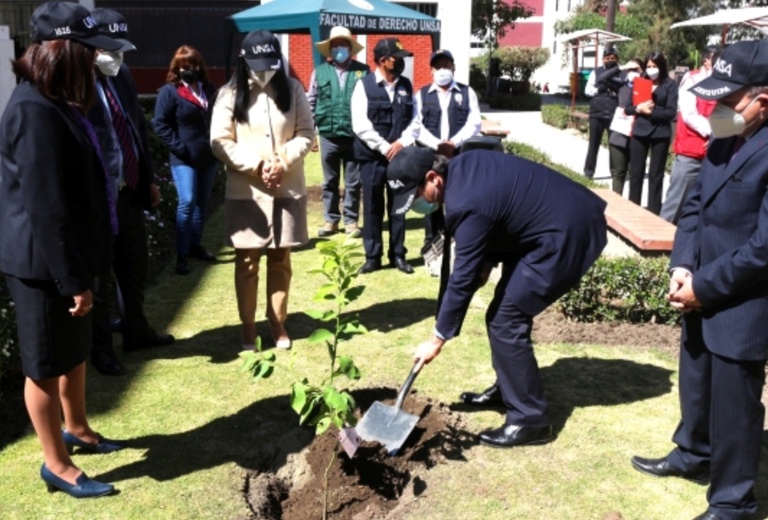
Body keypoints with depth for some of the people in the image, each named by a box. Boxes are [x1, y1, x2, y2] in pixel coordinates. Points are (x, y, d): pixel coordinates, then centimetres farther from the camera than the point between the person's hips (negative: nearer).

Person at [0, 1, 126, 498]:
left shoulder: (58, 104, 10)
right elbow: (47, 208, -25)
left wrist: (81, 270, 19)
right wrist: (73, 279, -20)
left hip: (66, 257, 10)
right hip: (43, 265, -10)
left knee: (75, 353, 23)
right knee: (46, 365, 6)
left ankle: (77, 429, 43)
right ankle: (57, 465, 22)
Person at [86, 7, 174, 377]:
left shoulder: (123, 76, 7)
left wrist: (149, 179, 16)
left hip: (130, 192, 8)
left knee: (135, 267, 20)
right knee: (97, 275, 9)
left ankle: (136, 331, 40)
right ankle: (100, 347, 26)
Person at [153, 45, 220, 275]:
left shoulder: (210, 90, 9)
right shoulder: (169, 91, -6)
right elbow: (160, 124, -9)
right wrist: (179, 148, -16)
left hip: (209, 157, 6)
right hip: (184, 158, -5)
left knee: (202, 203, 13)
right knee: (187, 203, -12)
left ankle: (195, 245, 26)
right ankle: (181, 255, -5)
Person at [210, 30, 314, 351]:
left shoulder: (292, 89, 2)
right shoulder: (230, 94, -1)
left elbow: (306, 134, 0)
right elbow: (220, 142, -5)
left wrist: (282, 163, -15)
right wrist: (257, 165, -16)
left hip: (288, 190, 1)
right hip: (245, 192, -1)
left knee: (280, 260, 11)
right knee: (247, 263, 6)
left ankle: (278, 323, 24)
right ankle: (248, 327, 18)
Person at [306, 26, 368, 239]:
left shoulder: (363, 71, 1)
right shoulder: (320, 71, 5)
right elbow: (311, 103, 8)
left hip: (355, 136, -1)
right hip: (329, 136, 1)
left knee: (353, 182, 6)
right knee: (330, 182, 10)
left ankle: (351, 220, 17)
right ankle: (331, 220, 20)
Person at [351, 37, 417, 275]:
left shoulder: (406, 85, 8)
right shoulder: (364, 85, -4)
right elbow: (360, 125, -10)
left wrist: (402, 142, -9)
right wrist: (385, 148, -13)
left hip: (400, 155, 3)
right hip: (372, 156, -3)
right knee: (372, 207, 4)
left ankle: (398, 255, 18)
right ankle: (372, 256, 14)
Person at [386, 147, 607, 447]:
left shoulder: (467, 204, -25)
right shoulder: (463, 166, 2)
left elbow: (463, 278, -19)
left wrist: (438, 338, -10)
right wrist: (487, 262, 8)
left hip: (566, 235, -10)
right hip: (562, 218, 10)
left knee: (505, 320, -9)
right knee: (506, 310, 16)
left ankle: (530, 419, 1)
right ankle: (507, 388, 31)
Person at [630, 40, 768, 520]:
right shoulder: (724, 141, 3)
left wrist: (703, 286, -18)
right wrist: (682, 266, -4)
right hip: (703, 295, 8)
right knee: (696, 386, 25)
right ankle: (694, 455, 49)